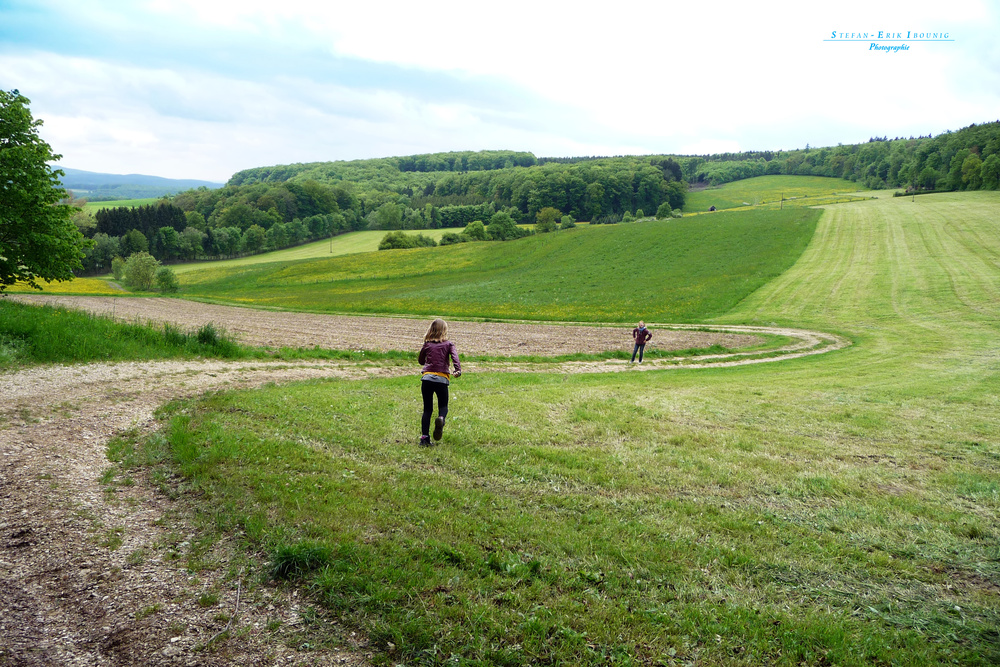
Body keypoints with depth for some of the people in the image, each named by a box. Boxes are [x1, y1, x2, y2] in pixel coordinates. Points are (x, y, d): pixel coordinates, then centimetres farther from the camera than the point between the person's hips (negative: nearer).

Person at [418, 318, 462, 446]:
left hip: (427, 377, 2)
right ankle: (441, 418, -22)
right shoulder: (448, 344, 9)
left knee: (427, 409, 11)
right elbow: (455, 357, -10)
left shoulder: (427, 345, 14)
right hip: (442, 378, -2)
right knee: (443, 406, 14)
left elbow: (420, 360, 26)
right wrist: (458, 370, -21)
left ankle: (424, 437, 3)